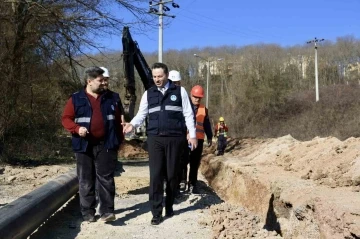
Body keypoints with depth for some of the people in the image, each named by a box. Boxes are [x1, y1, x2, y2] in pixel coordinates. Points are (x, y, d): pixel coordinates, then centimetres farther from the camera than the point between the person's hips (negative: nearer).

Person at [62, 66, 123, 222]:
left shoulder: (109, 99, 10)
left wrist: (119, 140, 11)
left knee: (106, 178, -1)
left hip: (106, 145, 2)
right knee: (86, 181, 6)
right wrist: (77, 128, -18)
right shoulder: (76, 99, 1)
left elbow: (117, 120, 15)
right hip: (84, 146, -1)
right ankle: (88, 212, 15)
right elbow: (66, 119, 0)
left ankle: (106, 211, 2)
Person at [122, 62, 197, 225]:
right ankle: (156, 213, 0)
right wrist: (132, 124, -9)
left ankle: (169, 206, 25)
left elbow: (188, 114, 5)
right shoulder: (148, 94, 9)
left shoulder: (179, 91, 4)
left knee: (172, 174, 7)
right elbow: (141, 114, 10)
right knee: (155, 175, -4)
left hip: (174, 138, -1)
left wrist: (192, 134, 0)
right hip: (155, 138, 1)